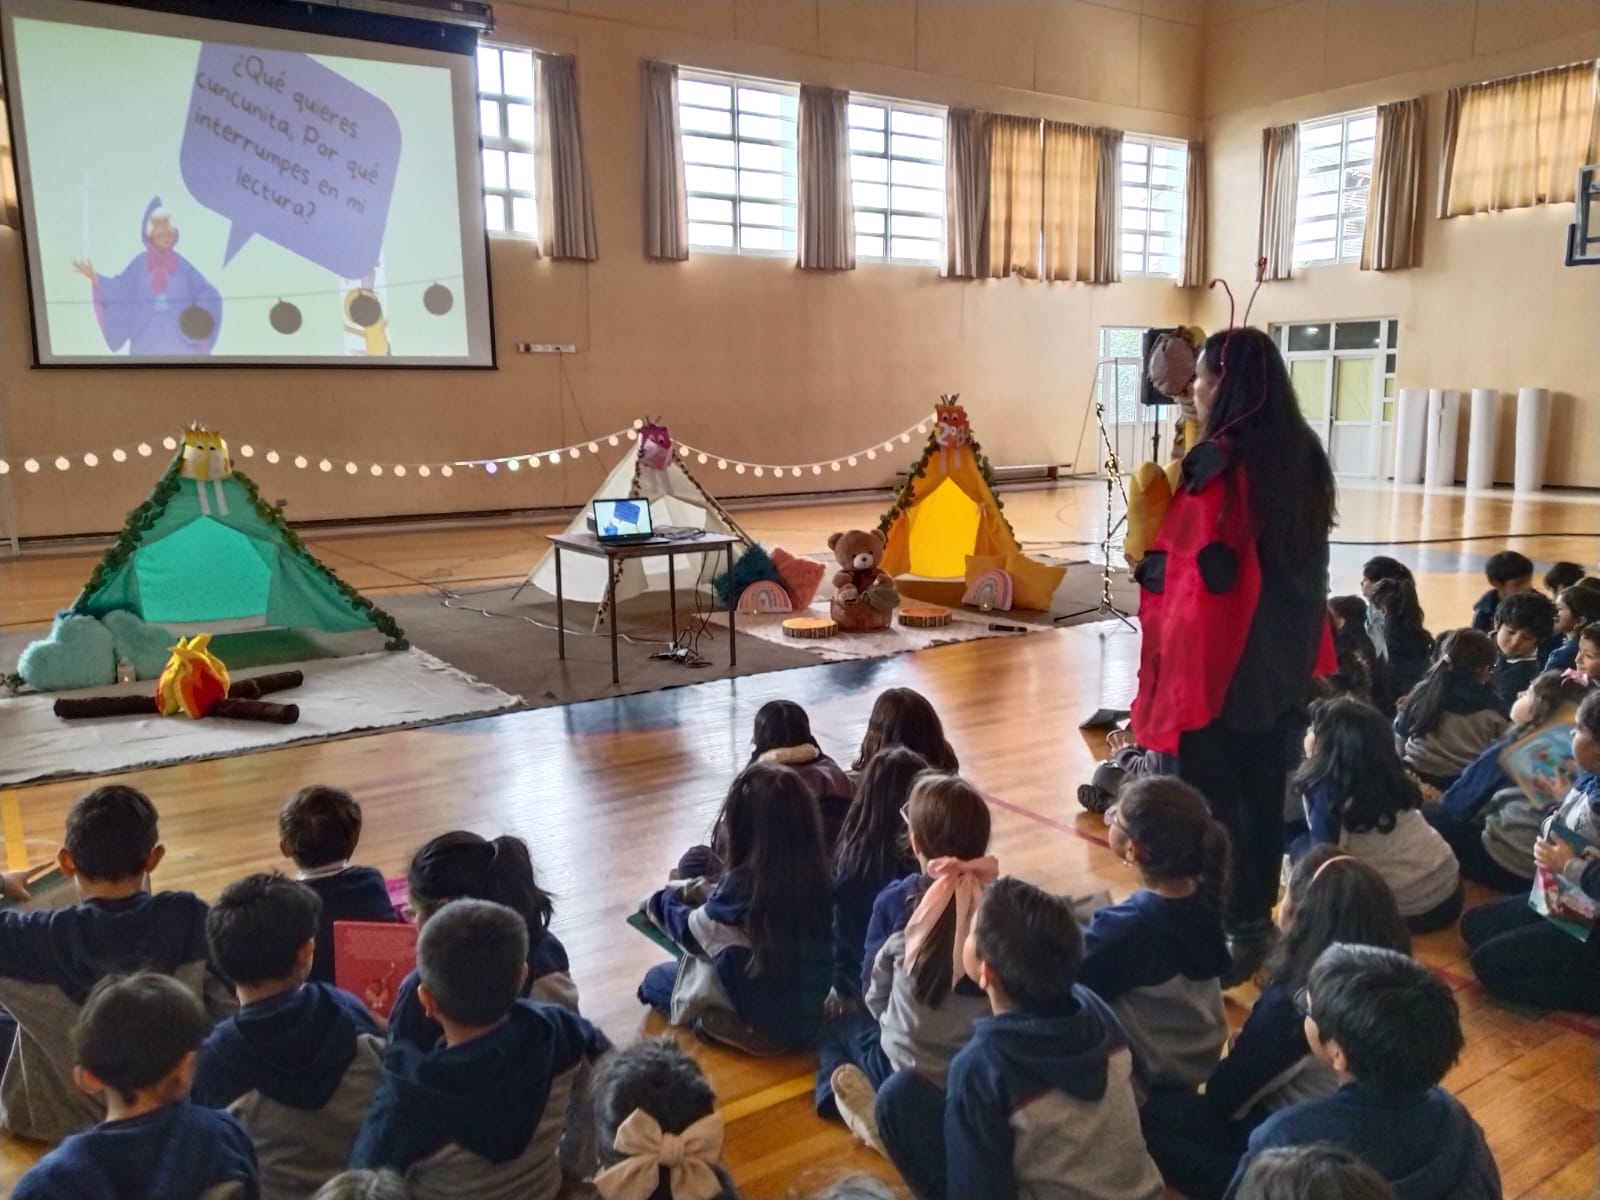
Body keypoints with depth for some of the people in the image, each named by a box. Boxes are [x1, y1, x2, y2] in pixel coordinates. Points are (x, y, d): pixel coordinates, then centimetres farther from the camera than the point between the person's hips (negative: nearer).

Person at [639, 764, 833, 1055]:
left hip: (759, 1023, -6)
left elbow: (694, 931, -7)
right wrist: (702, 891, 10)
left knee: (655, 980, 16)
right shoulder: (818, 874, -10)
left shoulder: (744, 882, -27)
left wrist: (661, 901, 10)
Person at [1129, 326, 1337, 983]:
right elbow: (1301, 559, 15)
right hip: (1282, 657, 8)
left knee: (1210, 799, 3)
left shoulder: (1218, 462, -19)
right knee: (1263, 790, 17)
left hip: (1218, 659, -8)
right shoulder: (1302, 454, 7)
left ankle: (1219, 932, 13)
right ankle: (1254, 922, 30)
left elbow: (1196, 567, -21)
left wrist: (1144, 566, -3)